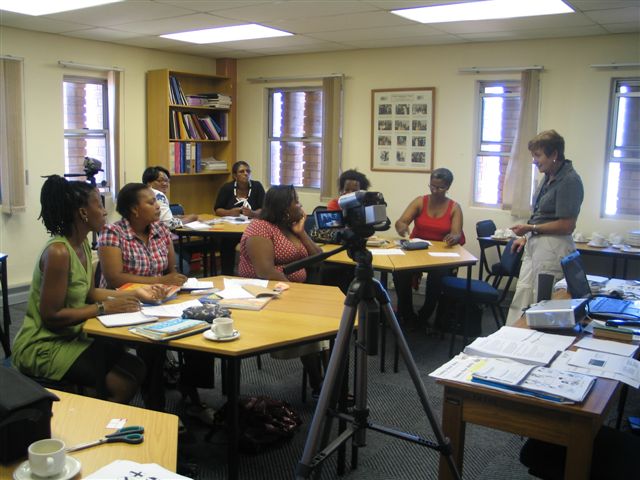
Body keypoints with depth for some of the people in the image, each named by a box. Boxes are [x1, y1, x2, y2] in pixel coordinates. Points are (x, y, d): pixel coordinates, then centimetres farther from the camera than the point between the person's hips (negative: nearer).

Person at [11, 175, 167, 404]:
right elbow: (51, 316, -24)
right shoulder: (58, 252, -25)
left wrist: (135, 293, 0)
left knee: (134, 368, -1)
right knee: (121, 382, -14)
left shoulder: (82, 244, 3)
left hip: (69, 337, 9)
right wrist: (105, 308, -21)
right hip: (43, 347, -9)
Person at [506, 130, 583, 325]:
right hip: (535, 246, 9)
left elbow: (567, 226, -17)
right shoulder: (548, 177, 13)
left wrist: (531, 228, -14)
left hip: (553, 249, -9)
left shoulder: (569, 181, -15)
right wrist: (526, 237, 14)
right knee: (521, 299, 11)